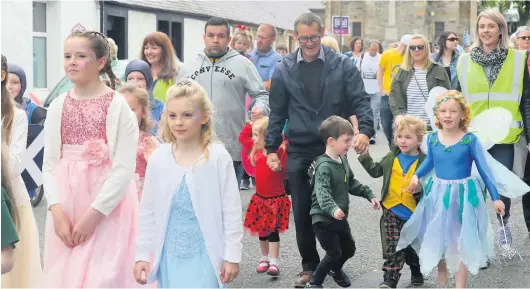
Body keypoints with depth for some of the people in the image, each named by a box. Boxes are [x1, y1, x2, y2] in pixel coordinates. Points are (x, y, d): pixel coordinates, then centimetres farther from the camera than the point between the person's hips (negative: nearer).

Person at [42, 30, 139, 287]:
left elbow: (124, 168, -12)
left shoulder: (118, 106, -8)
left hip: (108, 207, -4)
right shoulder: (58, 106, 5)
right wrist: (56, 210, -9)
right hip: (65, 205, 4)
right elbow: (49, 164, 3)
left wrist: (94, 213, -15)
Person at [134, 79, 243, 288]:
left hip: (204, 255, -3)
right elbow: (147, 212, 7)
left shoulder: (218, 157, -9)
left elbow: (231, 210, -5)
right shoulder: (158, 159, 0)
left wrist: (232, 255, -5)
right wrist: (142, 254, 6)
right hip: (169, 255, 4)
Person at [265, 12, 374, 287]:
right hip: (298, 153, 1)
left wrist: (365, 130, -20)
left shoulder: (342, 65, -1)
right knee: (302, 212, 6)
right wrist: (271, 148, 3)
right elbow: (277, 112, 7)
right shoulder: (284, 69, 3)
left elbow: (360, 101, -3)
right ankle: (310, 266, 22)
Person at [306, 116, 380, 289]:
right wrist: (332, 209, -53)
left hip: (340, 217, 9)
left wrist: (369, 195, 17)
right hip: (323, 218, -9)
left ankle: (335, 269, 48)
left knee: (349, 249, 20)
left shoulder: (343, 161, 7)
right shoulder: (324, 166, -23)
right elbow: (322, 192, -37)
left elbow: (352, 183, 21)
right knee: (335, 253, -7)